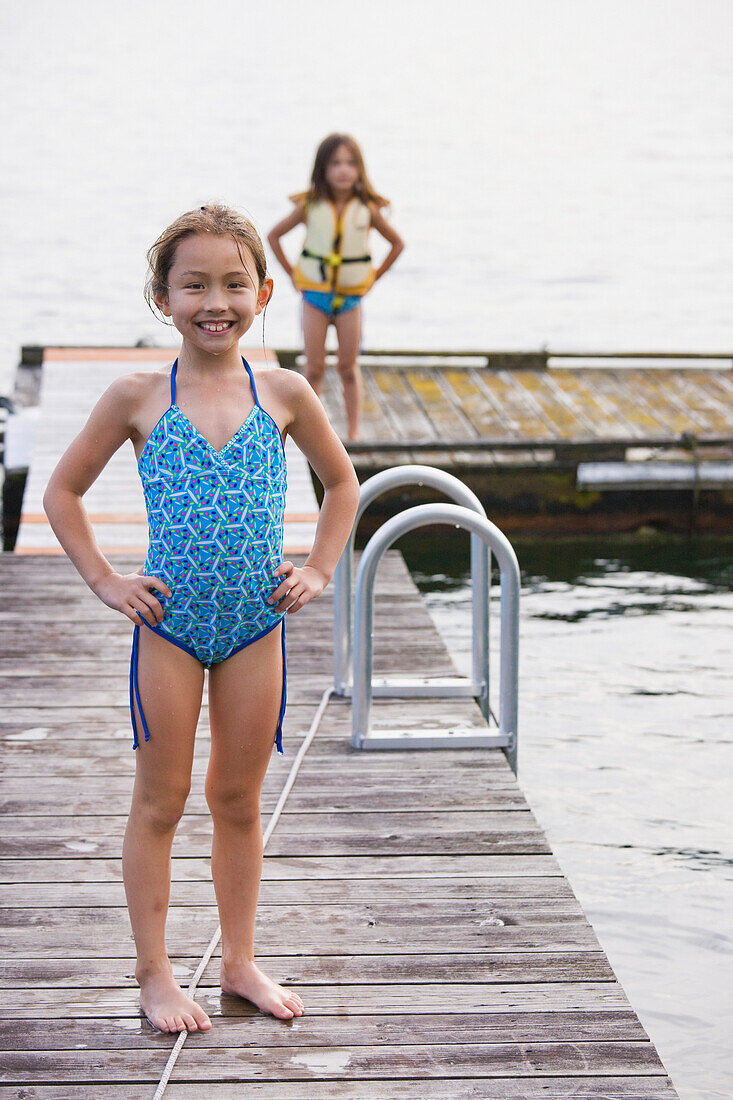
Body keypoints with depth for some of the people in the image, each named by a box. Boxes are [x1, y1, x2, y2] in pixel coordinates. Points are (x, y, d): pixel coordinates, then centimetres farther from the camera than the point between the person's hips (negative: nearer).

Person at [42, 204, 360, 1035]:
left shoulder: (283, 395, 0)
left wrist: (319, 570, 7)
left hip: (256, 623, 2)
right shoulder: (137, 398, -5)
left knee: (239, 800, 12)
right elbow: (63, 490, 5)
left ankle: (239, 961, 25)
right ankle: (154, 972, 17)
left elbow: (341, 482, 16)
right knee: (160, 802, 7)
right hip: (169, 624, -2)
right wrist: (105, 582, -2)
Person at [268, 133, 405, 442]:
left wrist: (374, 277, 3)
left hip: (351, 295, 0)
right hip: (315, 292, 0)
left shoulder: (367, 209, -6)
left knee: (349, 367, 5)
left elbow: (397, 243, 8)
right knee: (314, 367, 1)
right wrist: (292, 273, 3)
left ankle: (353, 433, 11)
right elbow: (274, 236, 6)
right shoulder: (310, 206, -6)